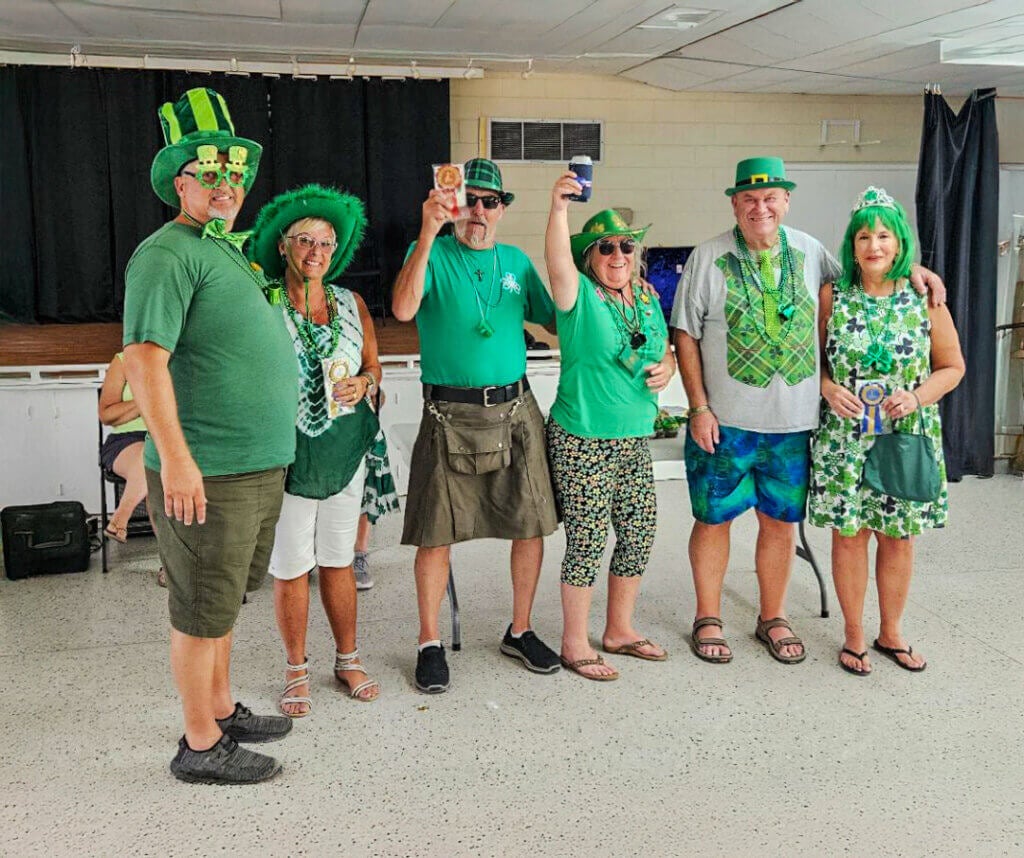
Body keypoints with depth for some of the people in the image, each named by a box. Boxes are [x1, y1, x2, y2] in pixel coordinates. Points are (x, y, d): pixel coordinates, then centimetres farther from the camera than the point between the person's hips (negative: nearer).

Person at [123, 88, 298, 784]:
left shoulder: (231, 250, 17)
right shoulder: (169, 253, -12)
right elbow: (146, 358, -21)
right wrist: (175, 457, -27)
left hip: (259, 466, 9)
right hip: (207, 472, -9)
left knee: (222, 600, 20)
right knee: (204, 609, 3)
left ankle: (222, 710, 36)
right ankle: (201, 746, 16)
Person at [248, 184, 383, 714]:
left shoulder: (352, 305, 6)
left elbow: (373, 365, 14)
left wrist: (362, 383, -6)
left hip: (344, 449, 3)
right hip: (287, 453, -3)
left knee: (338, 561, 14)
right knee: (290, 568, 6)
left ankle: (347, 659, 30)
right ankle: (296, 671, 23)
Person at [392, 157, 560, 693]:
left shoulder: (517, 261, 13)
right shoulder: (432, 253, -1)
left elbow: (554, 318, 19)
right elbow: (403, 309, -20)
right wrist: (428, 232, -25)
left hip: (516, 410, 4)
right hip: (450, 417, -4)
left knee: (532, 525, 7)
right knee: (436, 534, 0)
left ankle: (520, 632, 26)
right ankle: (430, 643, 16)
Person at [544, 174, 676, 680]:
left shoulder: (647, 297, 11)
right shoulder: (580, 296, -9)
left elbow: (665, 350, 23)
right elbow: (558, 263, -30)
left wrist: (667, 367, 0)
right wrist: (559, 209, -44)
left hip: (635, 439, 7)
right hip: (583, 442, -7)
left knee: (639, 534, 13)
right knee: (588, 541, -1)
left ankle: (620, 630, 32)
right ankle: (575, 645, 15)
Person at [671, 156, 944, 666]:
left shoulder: (809, 252, 5)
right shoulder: (709, 258, -4)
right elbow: (686, 336, -4)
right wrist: (699, 407, -9)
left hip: (792, 424, 3)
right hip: (725, 423, -2)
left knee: (781, 523, 12)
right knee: (713, 519, 6)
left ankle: (772, 619, 29)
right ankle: (708, 619, 23)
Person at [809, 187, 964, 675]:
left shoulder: (923, 298, -1)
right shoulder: (832, 296, -1)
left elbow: (952, 366, 5)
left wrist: (918, 397, -12)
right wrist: (828, 388, -12)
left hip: (907, 440, 1)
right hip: (844, 440, -1)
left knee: (898, 537, 11)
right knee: (849, 535, 5)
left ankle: (891, 632, 30)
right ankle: (854, 636, 21)